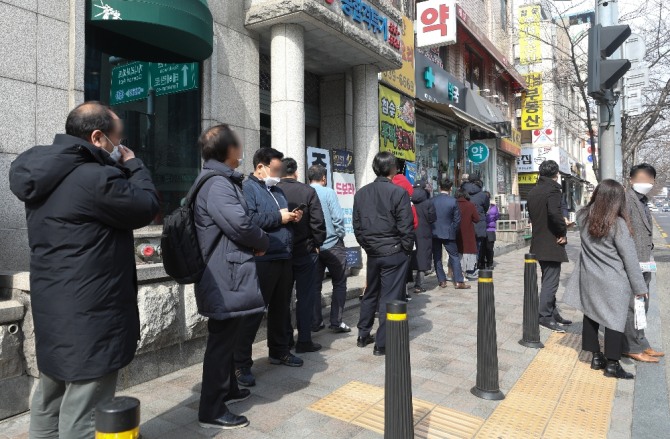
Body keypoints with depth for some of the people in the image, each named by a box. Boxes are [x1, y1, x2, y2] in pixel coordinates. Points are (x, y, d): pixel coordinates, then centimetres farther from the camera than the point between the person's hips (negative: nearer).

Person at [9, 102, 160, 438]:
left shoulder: (47, 174, 8)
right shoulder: (96, 178, -23)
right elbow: (147, 207, -12)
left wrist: (122, 169, 8)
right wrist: (133, 166, 0)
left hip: (52, 307, 10)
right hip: (89, 312, -10)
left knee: (49, 399, 23)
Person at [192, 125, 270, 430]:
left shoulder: (216, 180, 16)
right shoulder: (217, 184, -18)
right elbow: (240, 224, -25)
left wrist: (255, 241, 6)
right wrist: (263, 242, -7)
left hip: (223, 273, 11)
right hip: (227, 276, -11)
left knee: (225, 337, 21)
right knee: (221, 340, -1)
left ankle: (227, 389, 38)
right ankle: (211, 411, 11)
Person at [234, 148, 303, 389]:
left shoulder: (276, 189, 20)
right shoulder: (247, 188, -8)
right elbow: (248, 219, -25)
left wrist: (293, 217, 6)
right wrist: (278, 217, -17)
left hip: (284, 258, 9)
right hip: (262, 260, -9)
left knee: (281, 308, 18)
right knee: (253, 312, -3)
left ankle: (279, 351, 34)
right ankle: (241, 363, 5)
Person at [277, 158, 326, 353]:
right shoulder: (308, 191, -9)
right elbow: (318, 222, -11)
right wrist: (316, 244, 3)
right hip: (305, 252, -2)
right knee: (305, 296, 6)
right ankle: (304, 340, 9)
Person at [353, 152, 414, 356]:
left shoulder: (361, 193, 4)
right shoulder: (398, 193, -12)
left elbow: (357, 226, 7)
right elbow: (406, 227, -13)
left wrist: (367, 246, 16)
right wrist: (407, 250, 0)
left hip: (372, 253, 6)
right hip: (394, 253, -5)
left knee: (370, 294, 20)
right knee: (389, 298, 3)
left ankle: (363, 335, 30)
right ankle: (382, 344, 9)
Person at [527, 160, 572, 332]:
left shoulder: (533, 191, 12)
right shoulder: (552, 189, -15)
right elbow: (555, 213, -28)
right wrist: (563, 232, -13)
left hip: (538, 242, 9)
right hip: (551, 243, -9)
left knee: (548, 279, 18)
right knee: (551, 280, -2)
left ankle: (553, 313, 27)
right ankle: (545, 316, 2)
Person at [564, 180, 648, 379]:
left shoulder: (584, 217, -3)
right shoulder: (618, 224, -16)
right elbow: (629, 258, -12)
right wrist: (639, 286, -3)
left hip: (589, 278, 5)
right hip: (613, 282, -5)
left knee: (591, 315, 13)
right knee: (614, 320, 4)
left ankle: (596, 357, 24)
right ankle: (612, 364, 10)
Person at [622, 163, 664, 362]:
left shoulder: (643, 201, 15)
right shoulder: (627, 199, -15)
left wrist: (649, 255, 13)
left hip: (643, 264, 10)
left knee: (641, 307, 17)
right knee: (631, 307, -1)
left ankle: (641, 343, 29)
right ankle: (632, 348, 10)